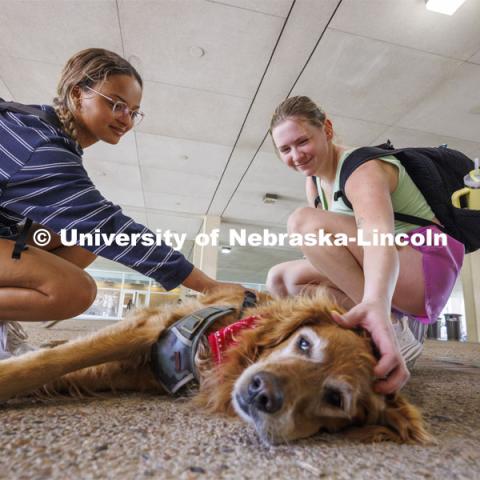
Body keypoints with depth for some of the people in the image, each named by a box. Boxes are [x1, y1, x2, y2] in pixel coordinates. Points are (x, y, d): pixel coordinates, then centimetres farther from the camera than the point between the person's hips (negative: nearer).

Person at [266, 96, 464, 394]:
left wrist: (376, 304, -57)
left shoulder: (361, 169, -18)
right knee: (280, 279, 0)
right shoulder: (314, 179, 8)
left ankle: (396, 328, -20)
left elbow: (379, 235, -39)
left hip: (425, 265, -8)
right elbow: (325, 247, 2)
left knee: (305, 220, -27)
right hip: (374, 282, 8)